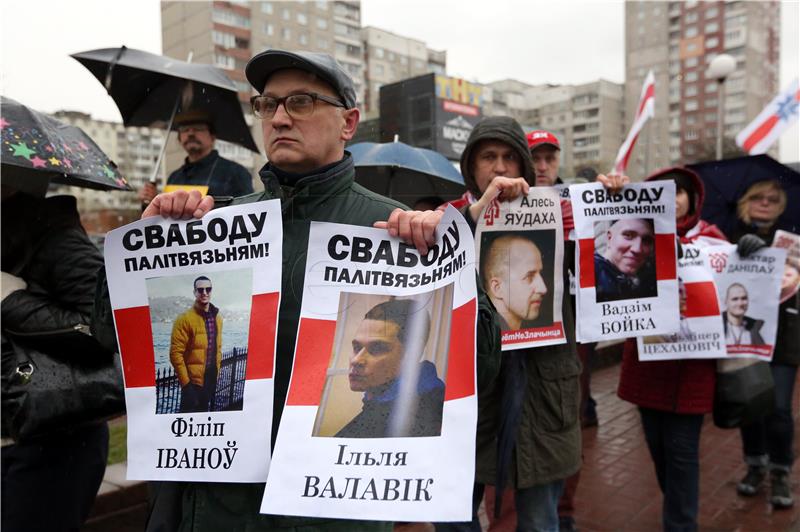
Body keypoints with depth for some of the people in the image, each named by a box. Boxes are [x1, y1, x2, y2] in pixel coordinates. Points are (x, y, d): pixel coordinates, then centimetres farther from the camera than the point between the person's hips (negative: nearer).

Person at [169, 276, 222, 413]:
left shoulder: (217, 317, 8)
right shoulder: (185, 319, -13)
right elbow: (176, 353, -16)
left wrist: (217, 370, 12)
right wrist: (185, 382, -17)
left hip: (212, 378, 6)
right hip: (193, 380, -6)